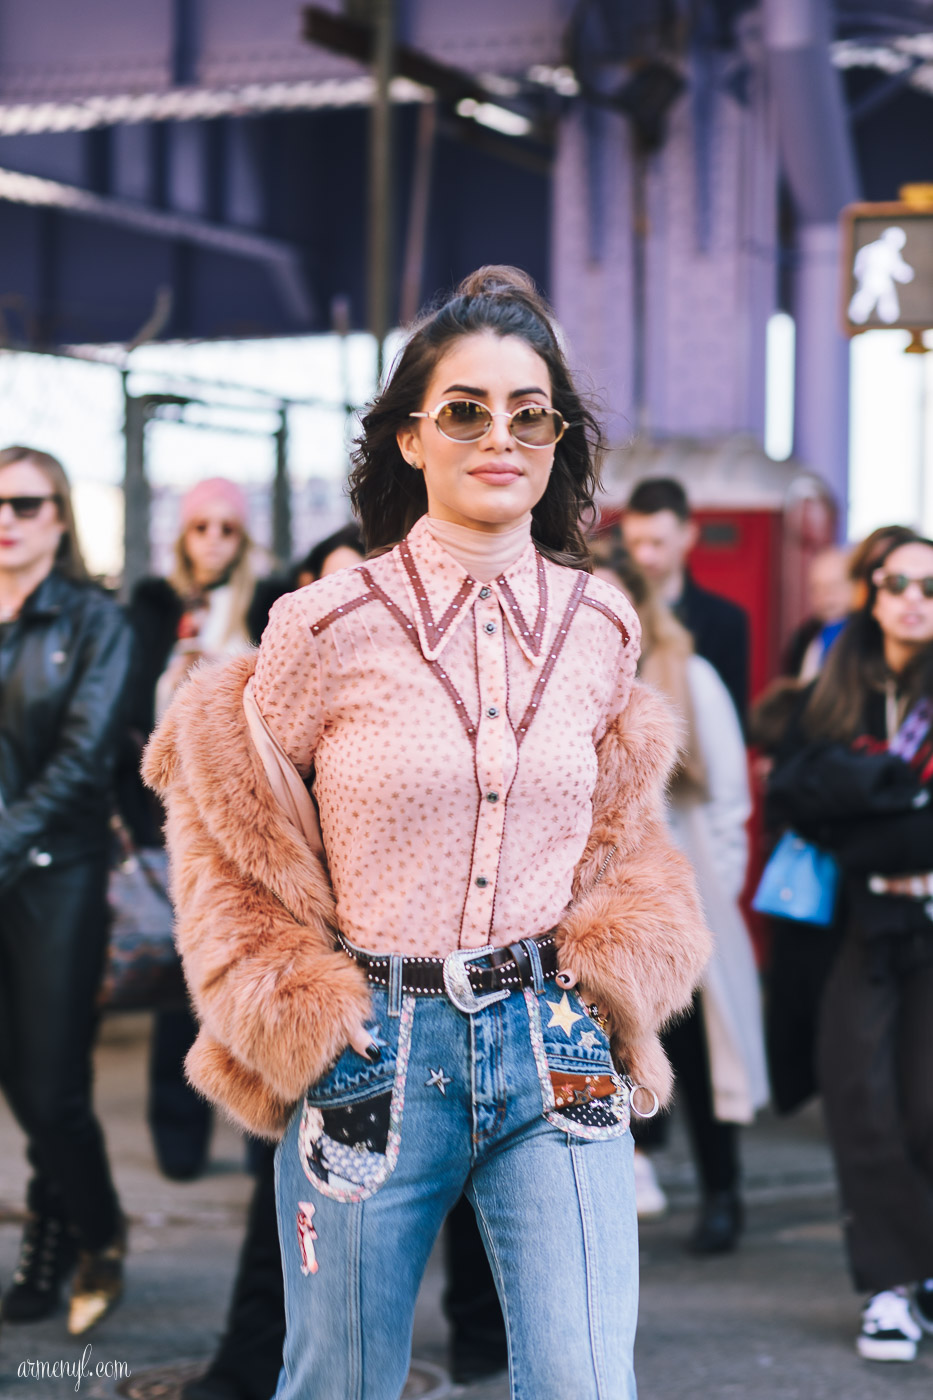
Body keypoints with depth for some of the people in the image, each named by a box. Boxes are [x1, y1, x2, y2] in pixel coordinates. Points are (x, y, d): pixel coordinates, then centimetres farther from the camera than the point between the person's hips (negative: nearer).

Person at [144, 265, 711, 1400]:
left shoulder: (602, 627, 3)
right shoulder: (331, 625, -7)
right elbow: (229, 816, 5)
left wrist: (614, 980, 5)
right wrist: (284, 1008, -2)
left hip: (552, 1046, 2)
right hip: (367, 1052, -2)